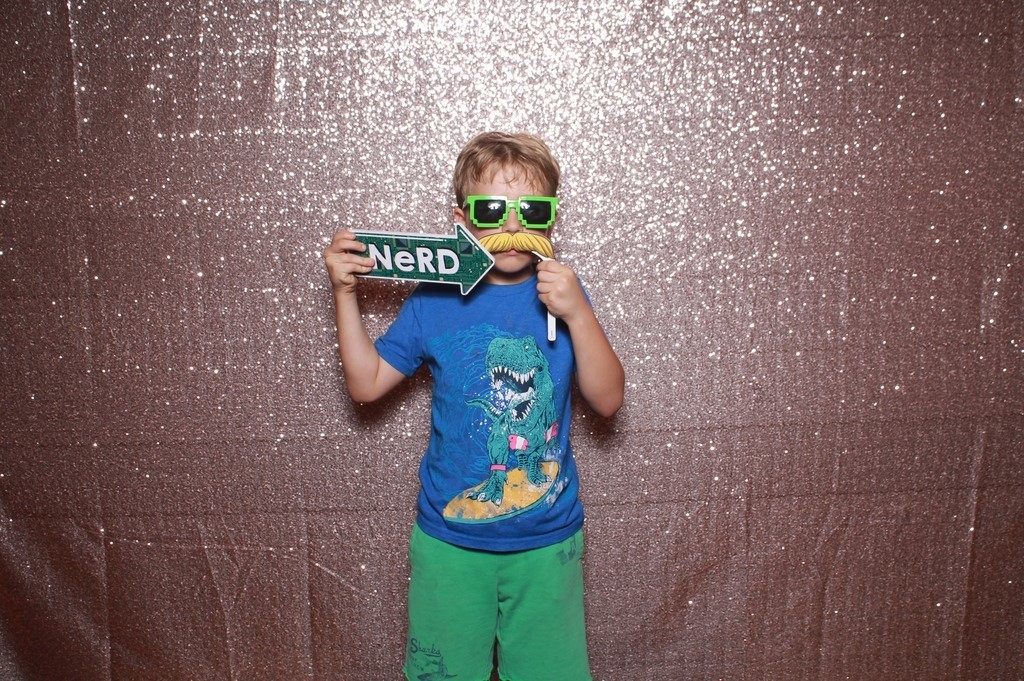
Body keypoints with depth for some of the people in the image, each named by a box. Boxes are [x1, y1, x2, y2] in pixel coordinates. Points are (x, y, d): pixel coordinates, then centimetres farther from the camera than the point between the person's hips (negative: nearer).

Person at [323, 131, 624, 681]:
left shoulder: (561, 297, -7)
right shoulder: (433, 300, -6)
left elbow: (607, 400, -12)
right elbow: (366, 383, -2)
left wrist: (578, 313, -25)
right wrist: (345, 294, -10)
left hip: (546, 544, 0)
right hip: (450, 541, 0)